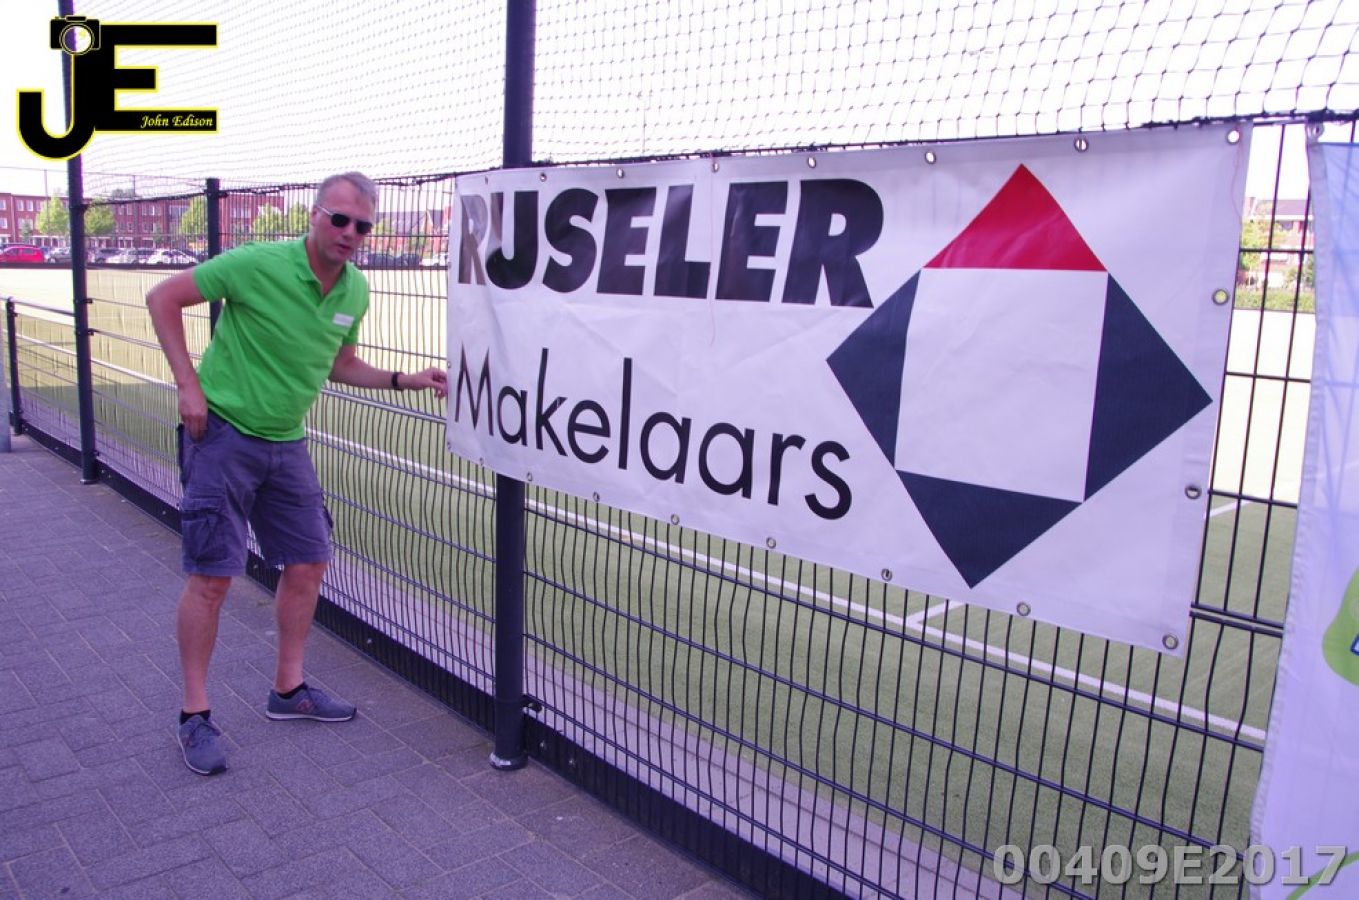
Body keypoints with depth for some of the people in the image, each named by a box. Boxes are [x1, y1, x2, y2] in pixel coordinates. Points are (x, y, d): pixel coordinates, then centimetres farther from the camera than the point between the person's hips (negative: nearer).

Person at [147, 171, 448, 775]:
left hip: (286, 442, 7)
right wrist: (188, 383, -16)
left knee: (307, 565, 10)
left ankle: (289, 690, 28)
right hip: (223, 433, -6)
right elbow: (163, 298, -10)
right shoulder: (258, 265, -18)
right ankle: (195, 714, 13)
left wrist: (405, 381, 4)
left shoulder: (355, 291, 2)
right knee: (211, 577, -3)